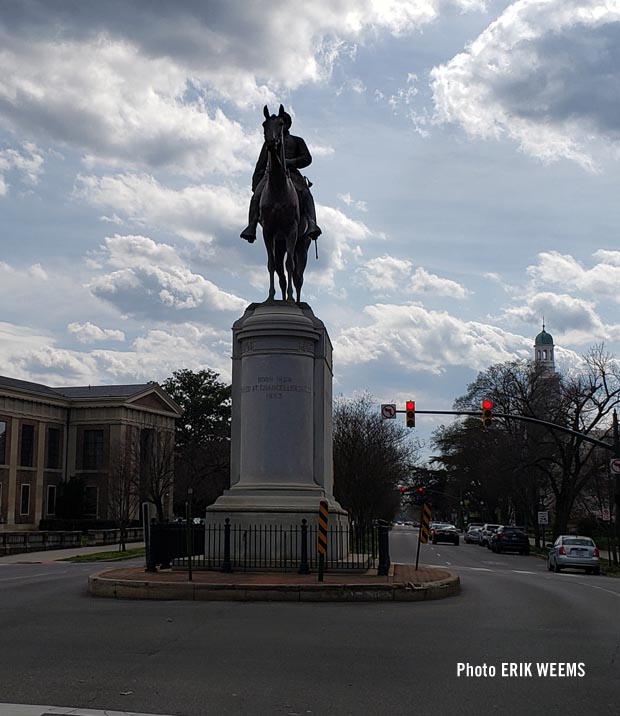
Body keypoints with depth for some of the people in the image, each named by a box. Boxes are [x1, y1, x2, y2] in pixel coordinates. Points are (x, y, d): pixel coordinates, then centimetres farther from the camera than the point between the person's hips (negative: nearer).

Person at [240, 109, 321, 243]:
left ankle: (311, 224, -45)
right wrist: (255, 182, 9)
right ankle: (252, 225, -37)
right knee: (257, 195, -28)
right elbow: (260, 165, 25)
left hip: (291, 173, -1)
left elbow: (307, 159, 9)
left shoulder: (297, 141, 24)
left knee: (305, 193, -32)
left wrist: (289, 162, -9)